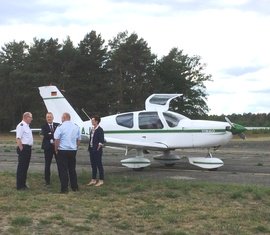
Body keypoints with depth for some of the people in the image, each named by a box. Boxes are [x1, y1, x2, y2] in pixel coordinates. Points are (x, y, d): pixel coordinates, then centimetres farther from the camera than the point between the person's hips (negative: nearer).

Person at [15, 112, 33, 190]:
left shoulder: (27, 126, 17)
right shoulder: (21, 126, -14)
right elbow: (18, 138, -20)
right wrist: (21, 149, -21)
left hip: (28, 148, 10)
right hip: (23, 148, -10)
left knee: (25, 167, 15)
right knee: (21, 167, -4)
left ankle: (23, 184, 24)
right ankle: (19, 186, 2)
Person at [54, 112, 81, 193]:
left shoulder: (60, 127, -10)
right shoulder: (76, 127, 6)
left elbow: (56, 140, -12)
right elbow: (79, 140, 9)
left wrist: (56, 150, -1)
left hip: (62, 150, -5)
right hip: (73, 150, 5)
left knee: (63, 170, 0)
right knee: (72, 169, 14)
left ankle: (64, 188, -1)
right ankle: (75, 187, 19)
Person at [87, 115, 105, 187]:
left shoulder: (100, 130, -12)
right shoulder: (92, 129, 11)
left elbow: (101, 141, -14)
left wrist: (98, 148, -13)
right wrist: (89, 147, 10)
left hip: (97, 150, -8)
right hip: (91, 149, 8)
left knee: (99, 165, 0)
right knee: (93, 165, 13)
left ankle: (101, 180, 7)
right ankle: (93, 180, 22)